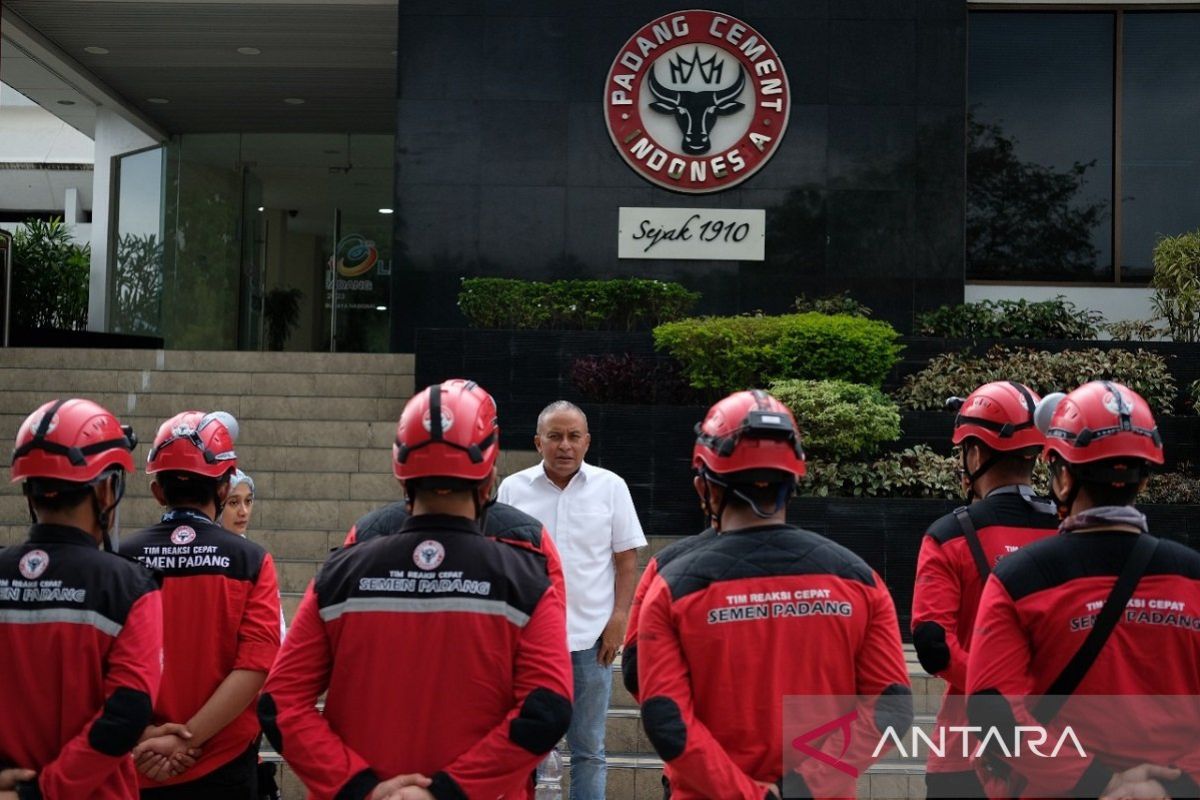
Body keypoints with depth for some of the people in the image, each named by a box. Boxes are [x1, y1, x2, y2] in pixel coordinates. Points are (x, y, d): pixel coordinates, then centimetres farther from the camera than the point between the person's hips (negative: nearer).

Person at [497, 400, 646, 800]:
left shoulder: (611, 487, 2)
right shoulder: (513, 488, 2)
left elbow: (627, 558, 3)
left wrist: (619, 618, -5)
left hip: (591, 637, 0)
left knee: (589, 749, 10)